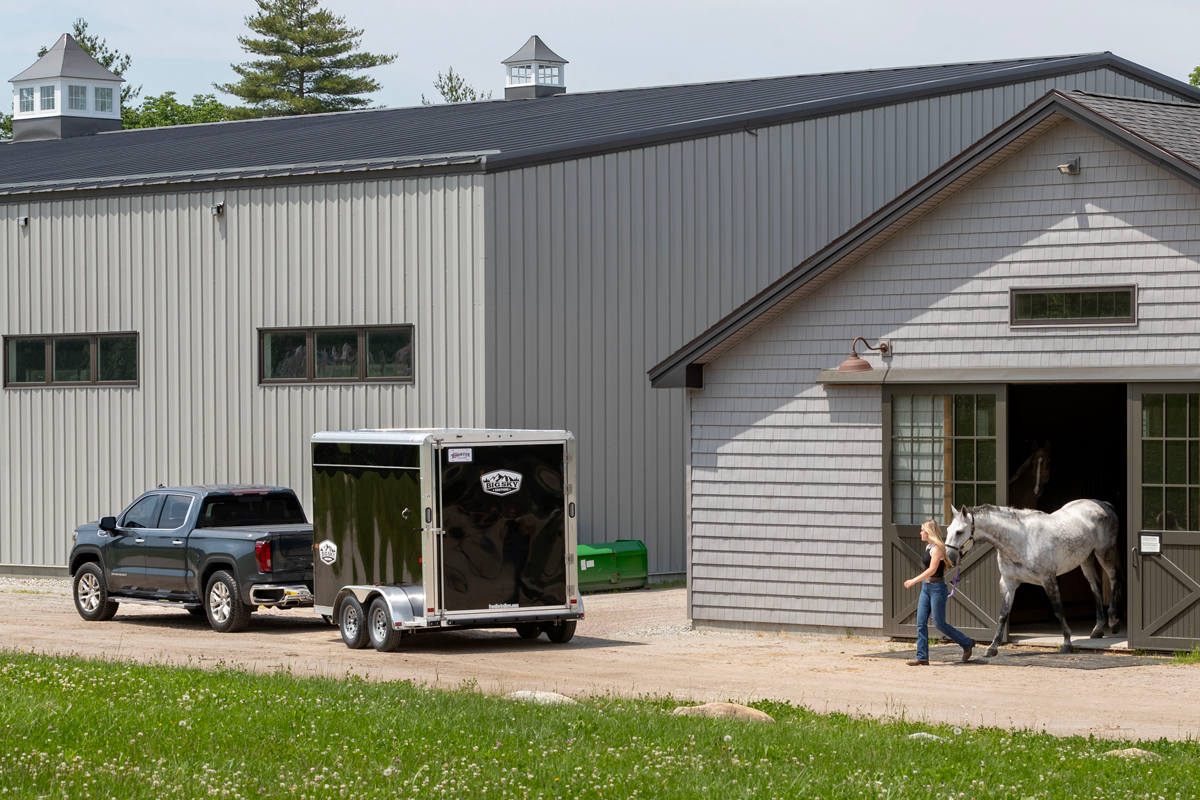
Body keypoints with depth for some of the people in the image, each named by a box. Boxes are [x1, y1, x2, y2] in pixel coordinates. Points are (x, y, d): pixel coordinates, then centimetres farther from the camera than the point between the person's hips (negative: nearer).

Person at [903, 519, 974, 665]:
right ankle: (922, 657, 4)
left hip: (937, 588, -9)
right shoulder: (928, 547, 12)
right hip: (926, 587, 9)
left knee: (940, 624, -3)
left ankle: (967, 643, 15)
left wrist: (913, 581, -23)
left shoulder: (937, 548, -16)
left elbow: (932, 570, -24)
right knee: (921, 623, 3)